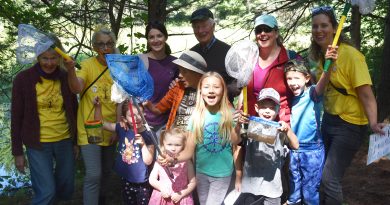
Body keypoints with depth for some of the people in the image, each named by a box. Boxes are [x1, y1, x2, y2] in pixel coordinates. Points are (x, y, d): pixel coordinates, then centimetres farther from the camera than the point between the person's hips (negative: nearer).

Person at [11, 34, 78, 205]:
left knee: (66, 189, 14)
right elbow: (17, 118, -5)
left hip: (65, 141, 3)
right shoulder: (23, 79, -10)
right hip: (38, 144, -3)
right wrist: (17, 152, -4)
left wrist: (76, 142, 10)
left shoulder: (66, 78, -2)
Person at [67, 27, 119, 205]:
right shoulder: (87, 65, -10)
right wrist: (70, 70, -45)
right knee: (93, 175, -10)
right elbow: (76, 88, -27)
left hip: (110, 130, 4)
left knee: (106, 171, 20)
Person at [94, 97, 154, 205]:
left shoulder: (148, 136, -14)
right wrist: (98, 106, -9)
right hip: (126, 180, 4)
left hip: (142, 182, -3)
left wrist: (143, 144, -28)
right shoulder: (122, 129, -3)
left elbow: (148, 161, -15)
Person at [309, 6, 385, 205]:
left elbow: (366, 94, -23)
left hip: (349, 125, -7)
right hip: (328, 119, 7)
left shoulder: (350, 55, -19)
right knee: (323, 174, 15)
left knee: (329, 178, -10)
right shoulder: (320, 55, 4)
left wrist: (373, 122, -35)